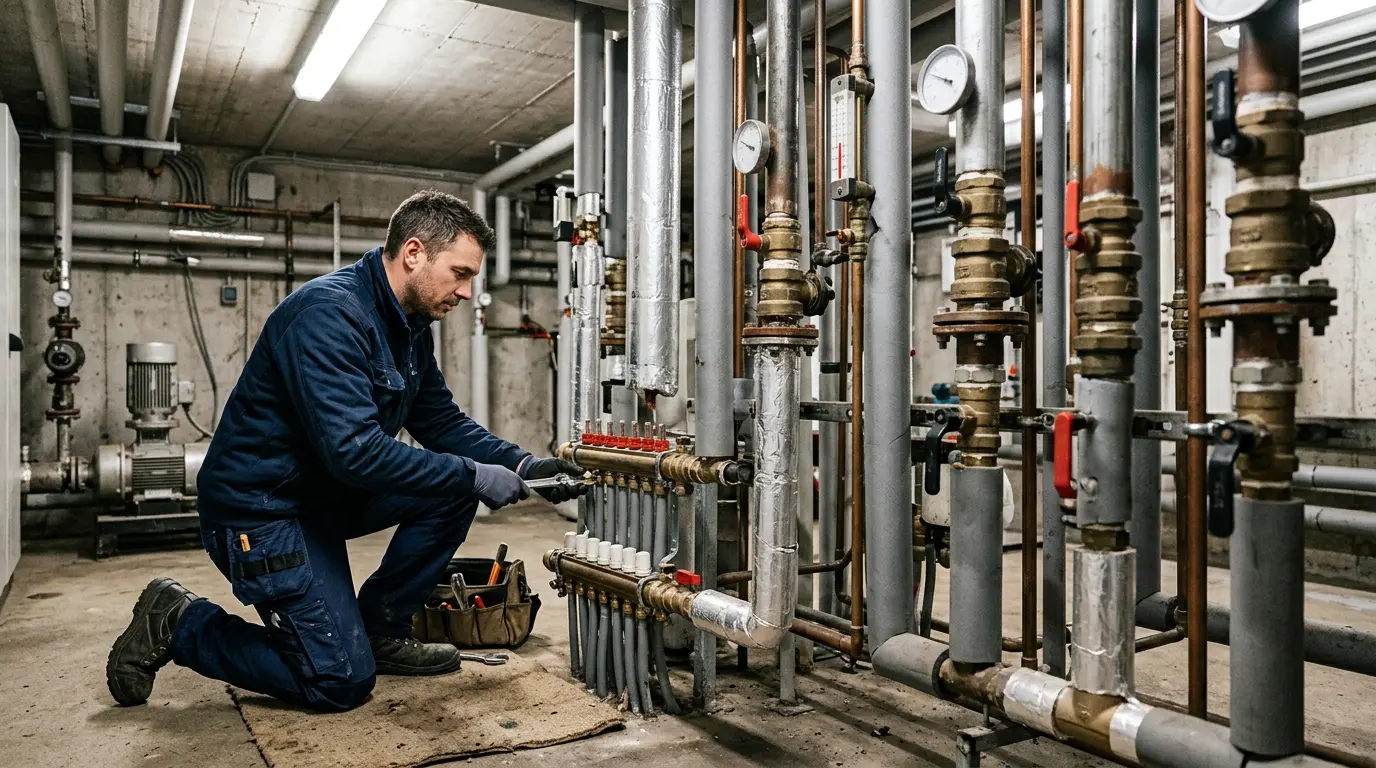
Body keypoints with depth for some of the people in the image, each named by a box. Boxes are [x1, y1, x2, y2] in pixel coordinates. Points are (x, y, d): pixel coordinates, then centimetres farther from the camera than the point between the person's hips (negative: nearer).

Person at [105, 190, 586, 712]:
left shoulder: (411, 326, 3)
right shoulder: (330, 312, -26)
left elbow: (442, 422, 9)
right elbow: (355, 451, -33)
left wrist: (519, 464, -6)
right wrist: (475, 475, -28)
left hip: (326, 494, 9)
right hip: (259, 510, -9)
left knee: (457, 486, -5)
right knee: (342, 683, -8)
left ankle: (379, 631, 8)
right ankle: (178, 624, 9)